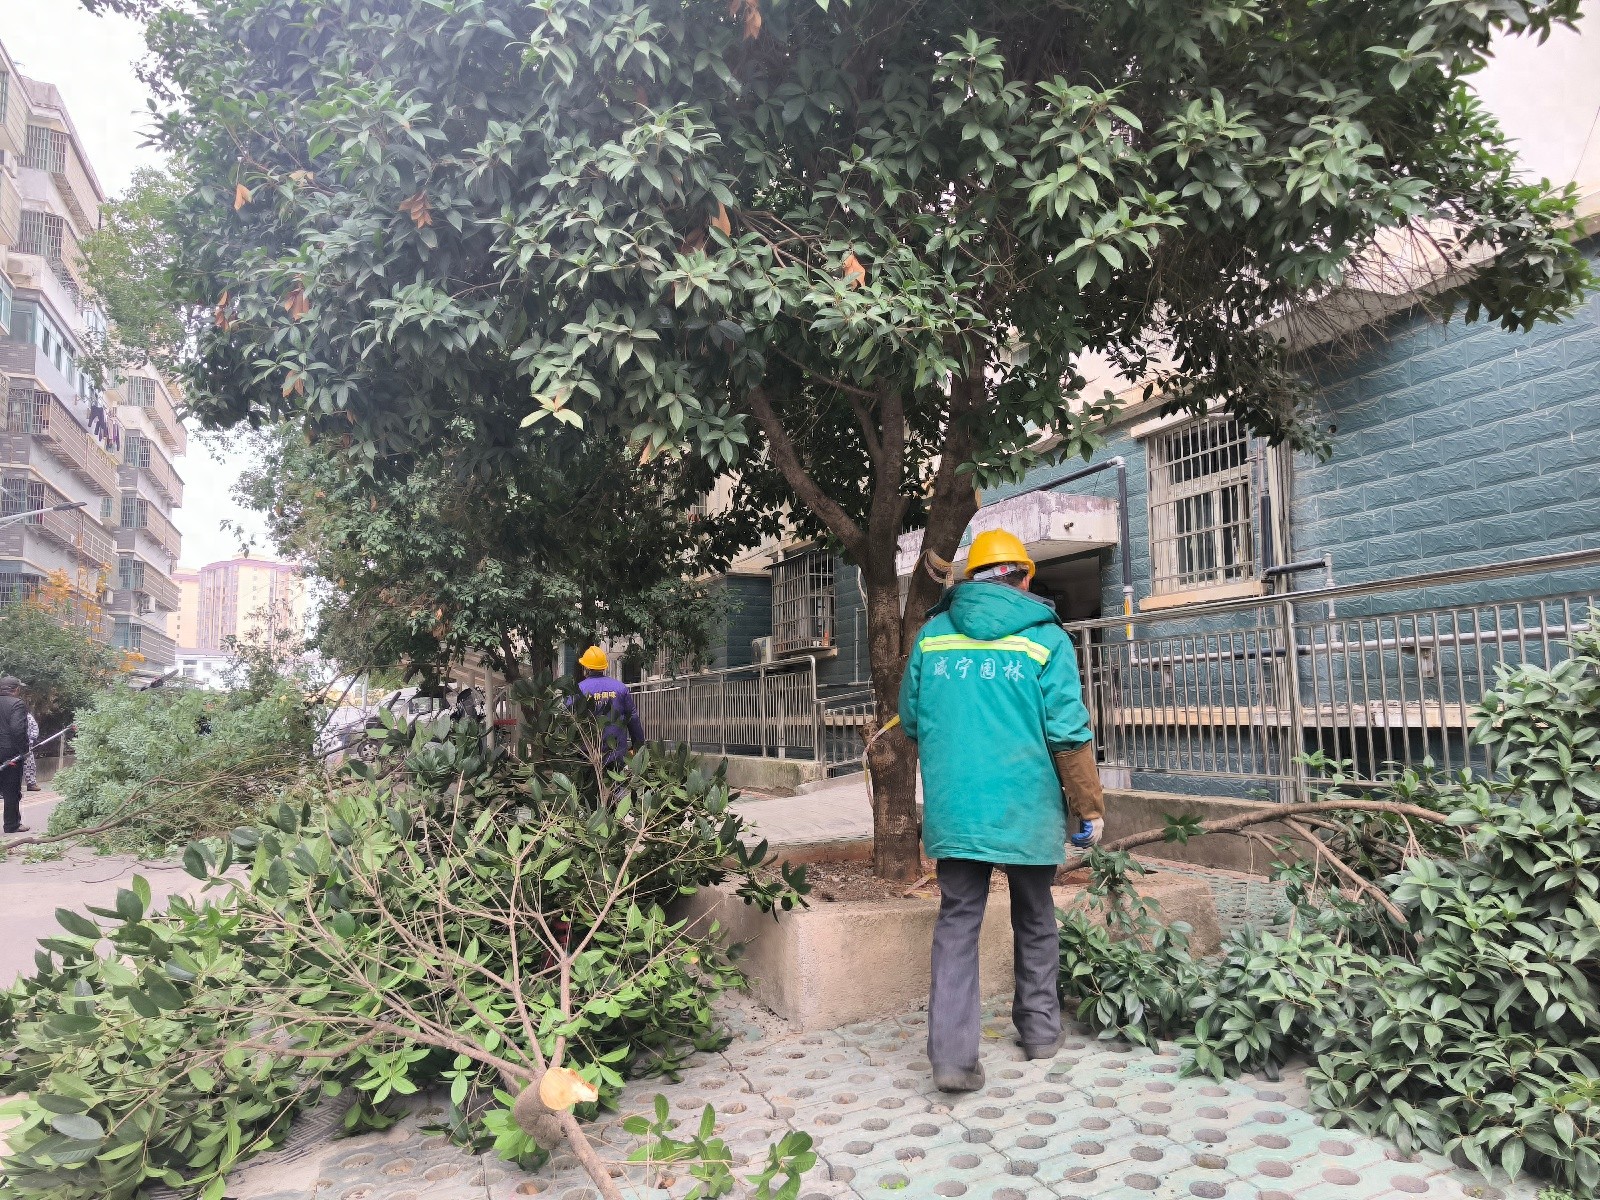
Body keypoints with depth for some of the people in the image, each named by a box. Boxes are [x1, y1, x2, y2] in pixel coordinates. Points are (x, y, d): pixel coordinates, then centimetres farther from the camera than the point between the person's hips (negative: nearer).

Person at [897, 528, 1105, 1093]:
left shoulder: (932, 633, 4)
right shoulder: (1045, 638, -5)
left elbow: (910, 721, 11)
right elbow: (1069, 734, -8)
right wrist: (1091, 808, 2)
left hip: (951, 810, 1)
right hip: (1027, 810, -1)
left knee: (957, 923, 6)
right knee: (1035, 919, 19)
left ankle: (952, 1055, -2)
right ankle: (1040, 1028, 33)